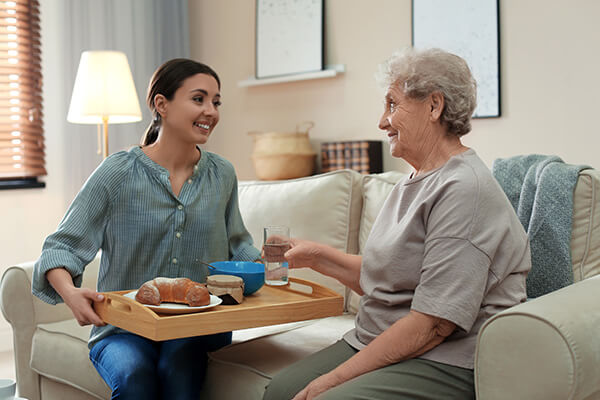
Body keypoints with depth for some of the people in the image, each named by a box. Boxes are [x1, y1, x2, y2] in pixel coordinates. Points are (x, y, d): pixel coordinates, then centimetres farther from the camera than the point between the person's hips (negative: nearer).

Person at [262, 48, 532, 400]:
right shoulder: (413, 184, 15)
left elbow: (432, 324, -23)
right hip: (380, 345, 9)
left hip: (446, 365, -8)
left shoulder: (464, 190, -18)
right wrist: (317, 257, 11)